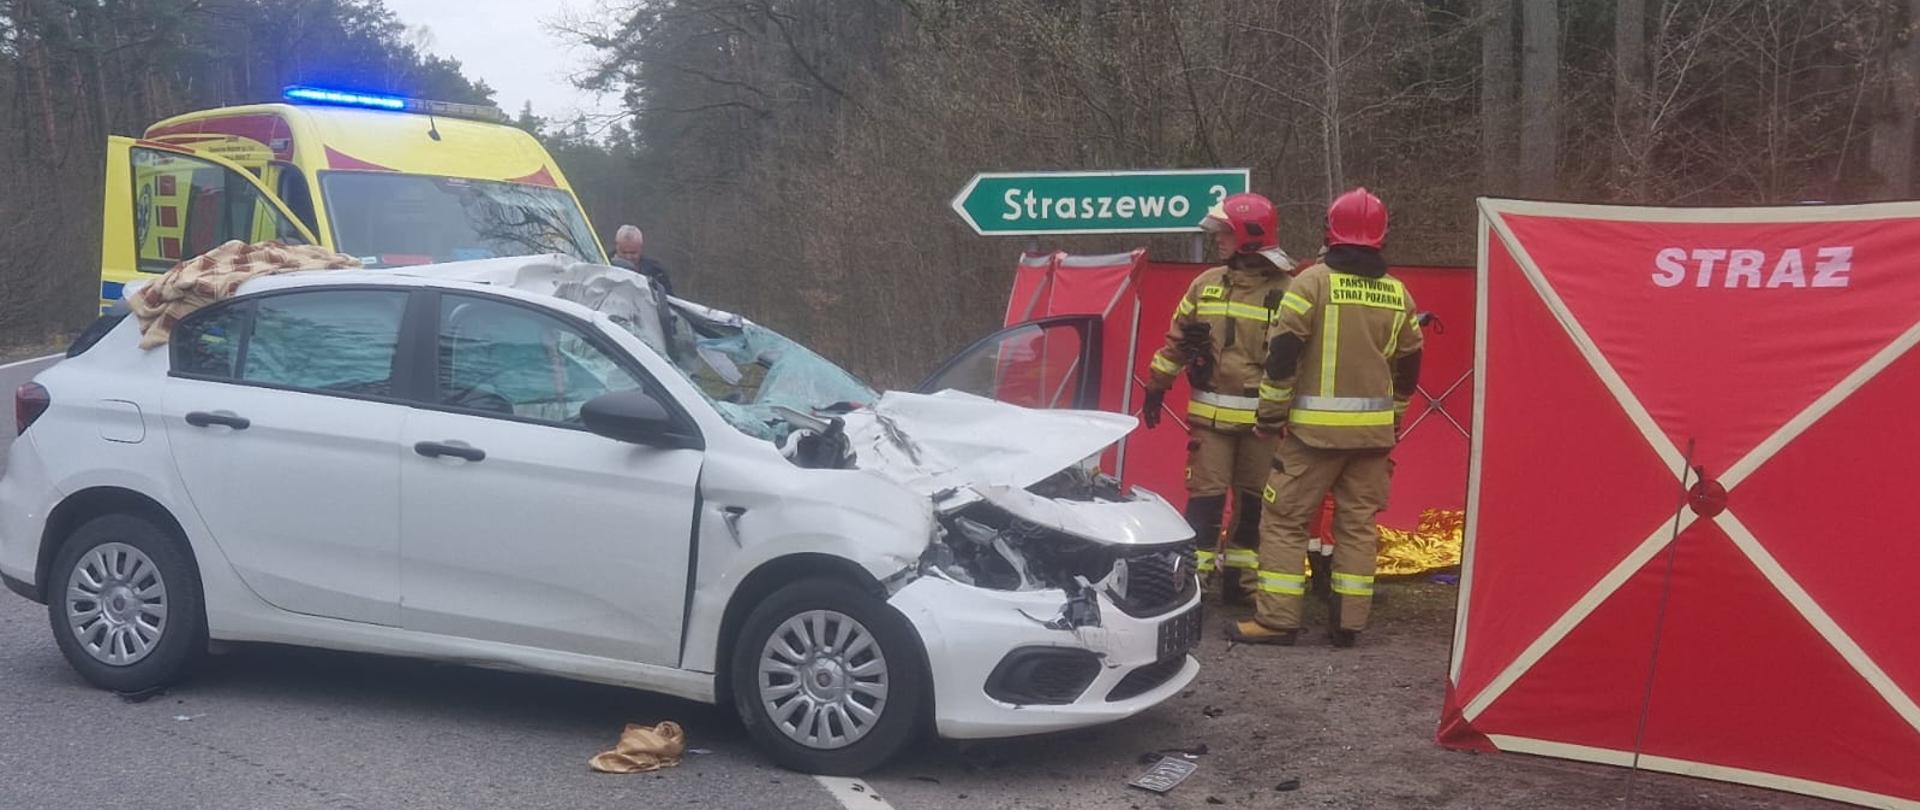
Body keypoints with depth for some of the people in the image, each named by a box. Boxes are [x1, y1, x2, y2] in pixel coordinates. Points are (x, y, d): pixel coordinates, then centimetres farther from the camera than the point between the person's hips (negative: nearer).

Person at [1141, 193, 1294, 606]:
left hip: (1262, 417, -1)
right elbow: (1176, 339, 12)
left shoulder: (1287, 291, -4)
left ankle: (1238, 576, 20)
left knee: (1254, 497, 8)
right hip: (1210, 413, 1)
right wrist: (1156, 388, 12)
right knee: (1205, 493, -2)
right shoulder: (1206, 284, 6)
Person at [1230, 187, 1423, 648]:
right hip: (1374, 430, 5)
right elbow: (1408, 364, 16)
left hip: (1315, 428, -5)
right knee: (1358, 523, 11)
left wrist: (1271, 415, -3)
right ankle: (1349, 623, 13)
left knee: (1285, 519, 1)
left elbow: (1283, 354, -11)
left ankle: (1276, 618, -1)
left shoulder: (1313, 282, -7)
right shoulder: (1397, 294, 8)